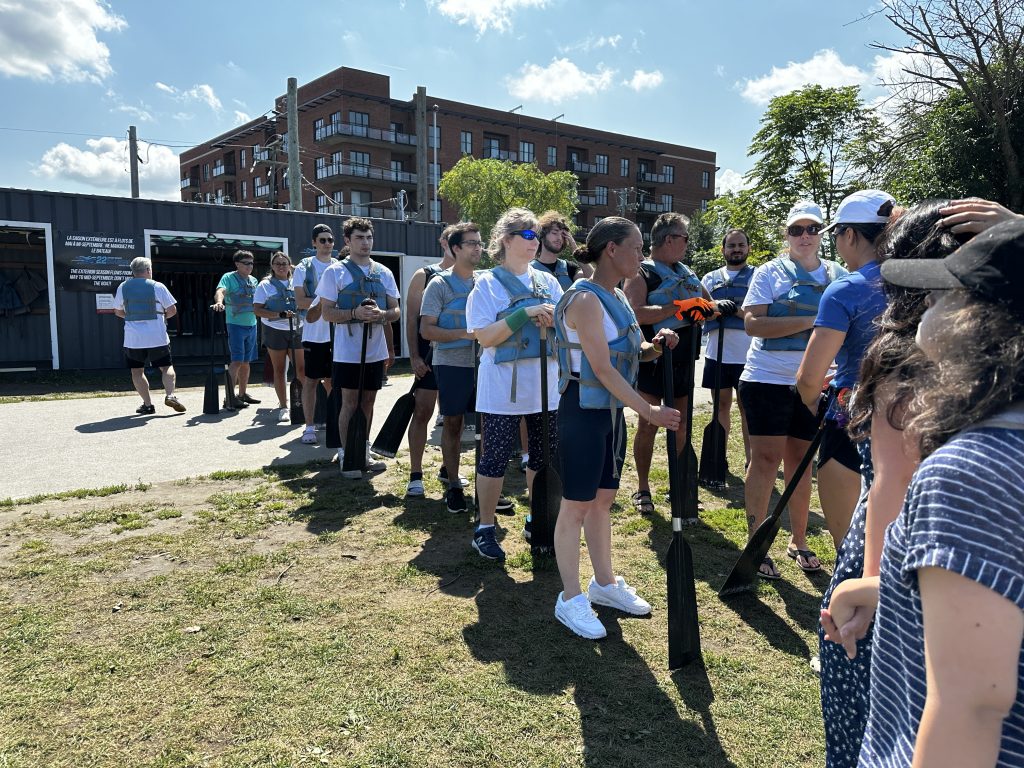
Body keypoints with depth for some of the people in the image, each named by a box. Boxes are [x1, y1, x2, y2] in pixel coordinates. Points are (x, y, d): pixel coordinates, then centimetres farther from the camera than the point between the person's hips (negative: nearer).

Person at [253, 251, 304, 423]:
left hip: (297, 329, 2)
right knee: (279, 369, 4)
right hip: (275, 330, -2)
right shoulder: (265, 285, 2)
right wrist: (280, 315, -17)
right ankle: (283, 406, 11)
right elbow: (257, 309, -5)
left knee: (302, 369, 0)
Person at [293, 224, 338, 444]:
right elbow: (300, 302, -8)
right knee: (311, 380, 2)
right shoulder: (304, 268, 0)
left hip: (338, 333, 3)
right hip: (314, 333, -3)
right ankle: (310, 426, 9)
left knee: (333, 380, 11)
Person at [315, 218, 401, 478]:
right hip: (348, 351, -4)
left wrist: (382, 314, -14)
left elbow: (395, 311, 9)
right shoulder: (335, 272, -4)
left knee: (368, 401, 12)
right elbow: (327, 312, -7)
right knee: (350, 403, 0)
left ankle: (363, 452, 24)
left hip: (376, 351, 4)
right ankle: (345, 455, 11)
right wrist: (355, 313, -24)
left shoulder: (384, 273, 8)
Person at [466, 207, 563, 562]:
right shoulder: (487, 283, -4)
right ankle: (485, 529, 18)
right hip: (503, 386, -5)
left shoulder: (547, 281, 9)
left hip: (546, 384, 5)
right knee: (495, 458, 3)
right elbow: (486, 337, -14)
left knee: (545, 455, 12)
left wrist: (556, 320, -14)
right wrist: (526, 313, -20)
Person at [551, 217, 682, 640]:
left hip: (612, 411, 9)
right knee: (577, 505, 1)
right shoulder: (586, 299, -19)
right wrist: (648, 411, -23)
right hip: (583, 411, -9)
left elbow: (631, 353, 17)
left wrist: (656, 345, -3)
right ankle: (570, 599, 14)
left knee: (603, 499, 18)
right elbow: (602, 368, -23)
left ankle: (604, 583, 32)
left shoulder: (618, 297, 9)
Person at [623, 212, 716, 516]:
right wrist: (678, 307, -25)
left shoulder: (687, 272, 15)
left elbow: (709, 303, 20)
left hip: (683, 361, 6)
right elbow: (636, 313, -22)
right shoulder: (641, 273, -6)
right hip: (654, 361, -6)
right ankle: (643, 489, 15)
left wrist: (709, 307, -4)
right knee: (648, 425, 1)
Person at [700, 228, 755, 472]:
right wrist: (716, 306, -18)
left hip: (747, 354, -2)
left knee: (747, 406, 4)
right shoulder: (710, 278, 13)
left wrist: (735, 308, -19)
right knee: (722, 405, 11)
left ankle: (749, 457, 13)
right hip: (717, 353, 3)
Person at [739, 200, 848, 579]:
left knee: (801, 462, 13)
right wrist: (809, 321, -21)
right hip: (767, 379, -3)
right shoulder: (769, 272, -1)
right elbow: (752, 323, -14)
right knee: (766, 459, -2)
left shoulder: (838, 276, 9)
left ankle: (798, 541, 27)